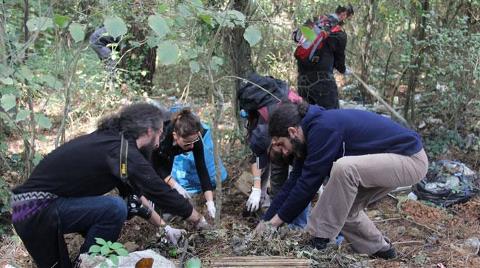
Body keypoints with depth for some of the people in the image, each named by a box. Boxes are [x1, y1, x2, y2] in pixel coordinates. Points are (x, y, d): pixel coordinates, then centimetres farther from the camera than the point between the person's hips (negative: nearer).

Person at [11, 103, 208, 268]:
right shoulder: (124, 152, -18)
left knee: (121, 207, 15)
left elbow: (133, 193, 17)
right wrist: (198, 220, 3)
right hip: (35, 210, -10)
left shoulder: (112, 141, 10)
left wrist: (163, 226, 19)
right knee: (115, 208, -23)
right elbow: (162, 193, -13)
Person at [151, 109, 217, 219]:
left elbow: (201, 168, -31)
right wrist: (175, 185, -37)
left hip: (166, 154, 3)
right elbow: (155, 166, -29)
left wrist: (210, 202, -35)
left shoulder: (194, 138, -35)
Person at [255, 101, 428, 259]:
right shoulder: (312, 130, 4)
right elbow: (294, 181, 7)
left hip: (411, 158, -10)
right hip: (387, 161, 10)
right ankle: (380, 249, 26)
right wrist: (266, 220, 6)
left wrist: (275, 221, -12)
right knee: (342, 207, 8)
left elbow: (308, 183, -22)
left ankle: (319, 240, -16)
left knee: (343, 168, -30)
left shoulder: (323, 129, -24)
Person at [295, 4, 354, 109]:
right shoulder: (339, 34, -5)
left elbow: (296, 37, 20)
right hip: (322, 78, -6)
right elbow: (339, 58, 7)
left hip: (302, 78, 6)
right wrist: (344, 70, 27)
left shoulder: (314, 21, 10)